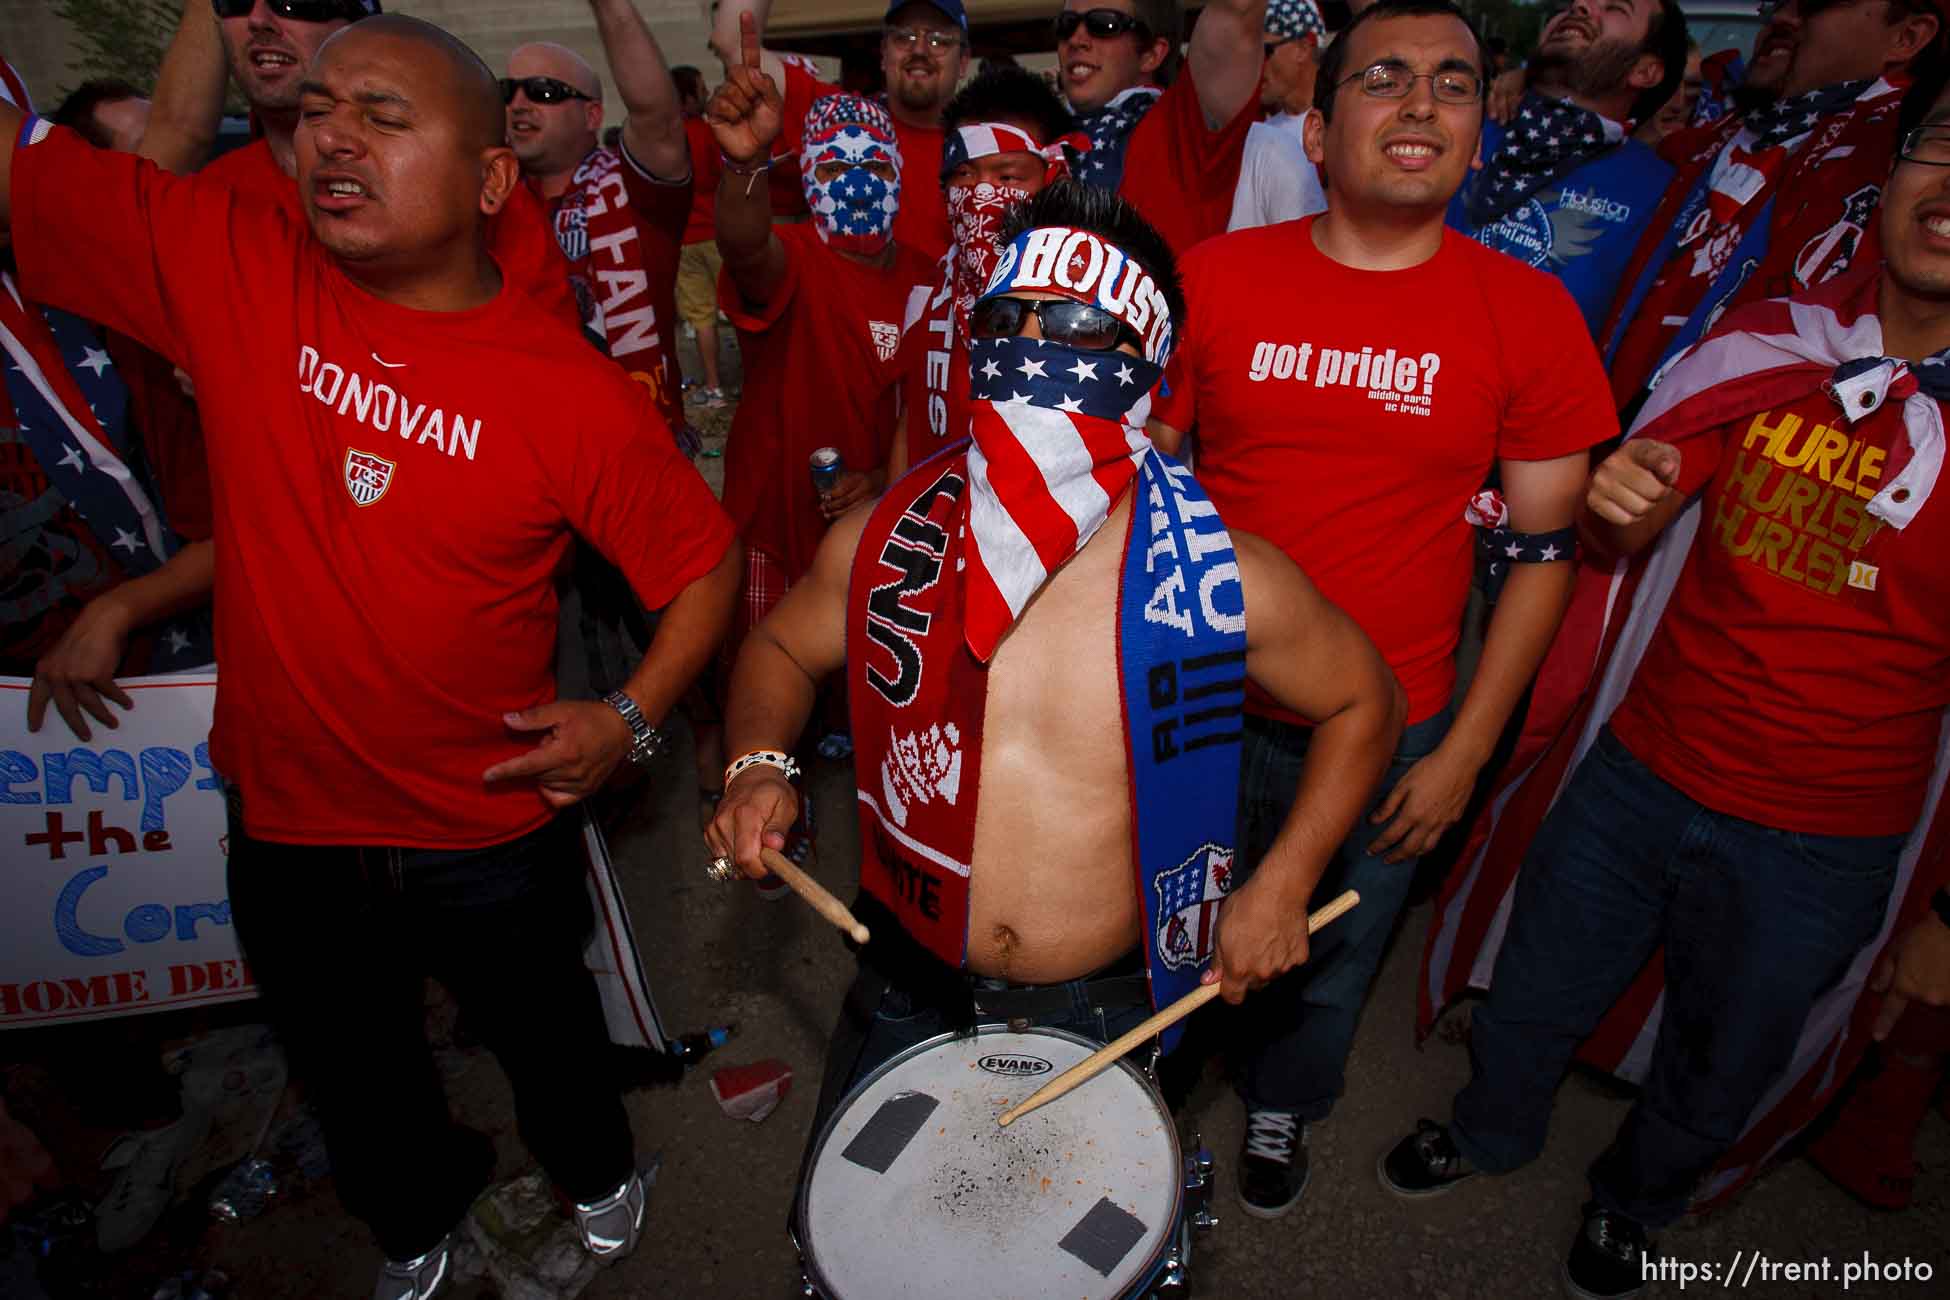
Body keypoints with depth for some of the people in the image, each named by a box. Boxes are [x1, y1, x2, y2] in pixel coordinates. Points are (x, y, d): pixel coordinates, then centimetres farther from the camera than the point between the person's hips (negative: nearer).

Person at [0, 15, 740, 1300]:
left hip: (493, 829, -3)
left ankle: (596, 1165, 59)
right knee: (351, 1066, 27)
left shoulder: (572, 391, -18)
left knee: (547, 1033, 24)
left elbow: (705, 559, -12)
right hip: (285, 821, 3)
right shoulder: (226, 267, -10)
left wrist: (632, 716, -19)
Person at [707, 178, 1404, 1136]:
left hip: (1108, 1011, -1)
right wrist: (758, 766, -12)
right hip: (908, 993, 2)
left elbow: (1365, 705, -2)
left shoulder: (1217, 580, -18)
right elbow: (781, 648, 7)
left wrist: (1282, 888, -9)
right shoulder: (884, 544, -12)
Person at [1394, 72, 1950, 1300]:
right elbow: (1635, 529, 1)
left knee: (1718, 1076, 22)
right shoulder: (1769, 344, -6)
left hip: (1823, 852, -1)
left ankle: (1636, 1200, 53)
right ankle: (1493, 1128, 51)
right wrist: (1615, 506, -24)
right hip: (1638, 773, 1)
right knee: (1530, 1002, 19)